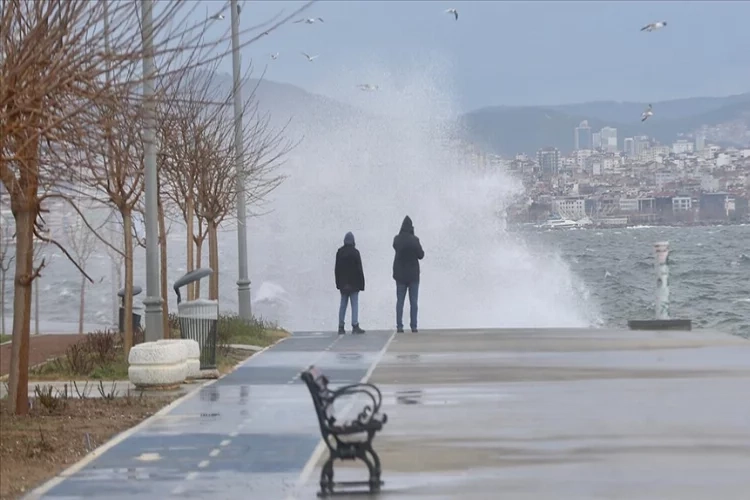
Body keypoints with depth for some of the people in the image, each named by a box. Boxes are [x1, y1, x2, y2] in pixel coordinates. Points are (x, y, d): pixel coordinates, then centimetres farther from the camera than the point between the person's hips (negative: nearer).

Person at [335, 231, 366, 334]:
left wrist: (338, 283, 13)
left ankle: (341, 327, 9)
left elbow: (337, 269, 8)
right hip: (354, 283, -4)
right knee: (355, 304, -2)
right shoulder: (355, 252, -10)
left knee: (343, 304, 9)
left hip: (343, 283, 4)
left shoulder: (339, 252, 4)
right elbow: (359, 269, -10)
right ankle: (355, 325, -9)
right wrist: (361, 283, -5)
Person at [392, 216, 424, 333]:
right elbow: (421, 255, -6)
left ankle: (399, 326, -1)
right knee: (413, 301, 3)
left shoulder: (397, 240, -5)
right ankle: (413, 326, -1)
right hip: (413, 275, -2)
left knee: (400, 301, 5)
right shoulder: (414, 240, -14)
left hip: (400, 275, 2)